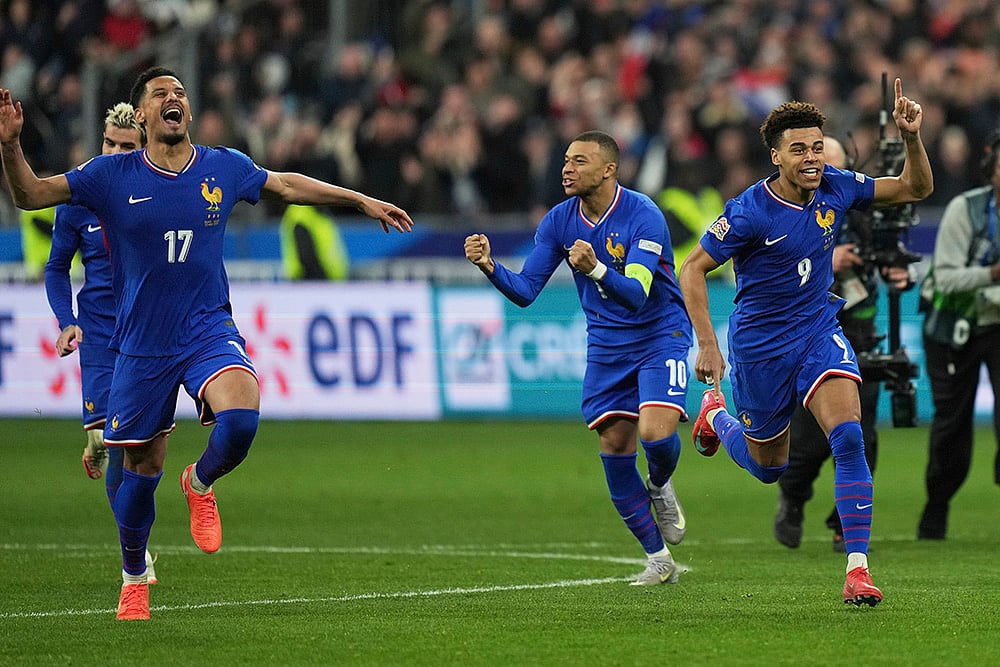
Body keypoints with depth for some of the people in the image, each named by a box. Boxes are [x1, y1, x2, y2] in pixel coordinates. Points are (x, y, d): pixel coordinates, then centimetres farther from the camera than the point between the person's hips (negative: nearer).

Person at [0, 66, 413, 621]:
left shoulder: (224, 168, 1)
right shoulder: (111, 176, -5)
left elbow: (286, 184, 19)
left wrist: (362, 201, 23)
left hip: (209, 330, 1)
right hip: (141, 344, 0)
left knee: (240, 418, -28)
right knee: (141, 467, 6)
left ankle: (200, 483, 6)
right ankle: (133, 577, 31)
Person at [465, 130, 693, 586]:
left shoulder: (644, 216, -20)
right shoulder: (559, 221, -4)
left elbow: (636, 295, -29)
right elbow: (525, 291, -5)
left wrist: (596, 269, -47)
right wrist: (489, 266, -24)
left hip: (660, 337, -5)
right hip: (606, 345, 5)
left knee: (656, 432, -24)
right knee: (614, 446, -2)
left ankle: (659, 486, 15)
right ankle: (658, 559, 10)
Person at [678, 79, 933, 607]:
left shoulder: (835, 187, -7)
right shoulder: (749, 212, -21)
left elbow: (915, 189, 2)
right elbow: (692, 269, -14)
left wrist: (911, 136, -17)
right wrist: (706, 345, -20)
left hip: (819, 334, 3)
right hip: (760, 344, -3)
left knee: (848, 437, -21)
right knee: (768, 467, 15)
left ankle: (858, 568, -22)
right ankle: (716, 412, 50)